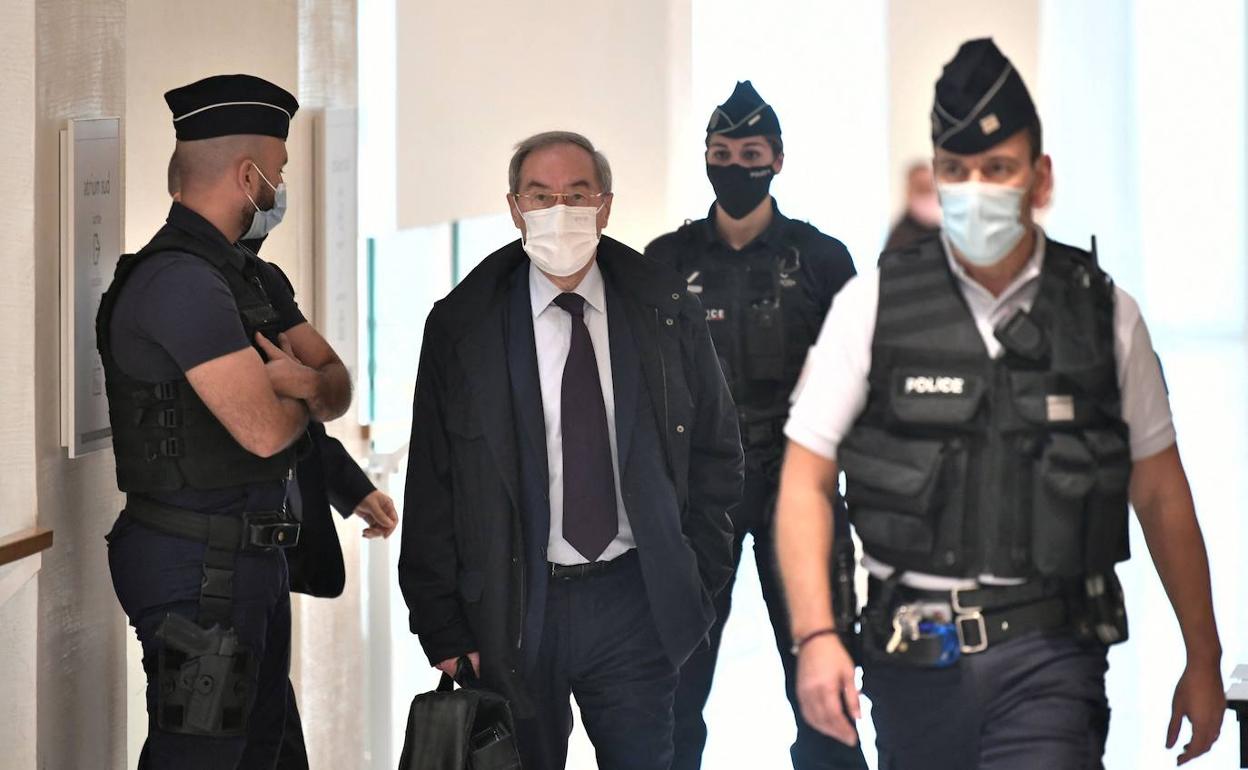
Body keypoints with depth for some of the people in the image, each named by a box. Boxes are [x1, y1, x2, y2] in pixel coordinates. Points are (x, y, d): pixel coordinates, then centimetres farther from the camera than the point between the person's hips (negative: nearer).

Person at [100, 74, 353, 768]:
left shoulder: (254, 277, 14)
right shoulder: (179, 279, -19)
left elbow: (339, 385, 12)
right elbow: (263, 429, -23)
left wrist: (307, 383, -13)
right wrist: (303, 395, 1)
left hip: (254, 551, 10)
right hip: (197, 561, -10)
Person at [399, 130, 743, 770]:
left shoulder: (667, 313, 3)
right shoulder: (460, 328, 0)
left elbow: (716, 453, 13)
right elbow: (430, 492, 0)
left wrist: (699, 577, 6)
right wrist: (443, 631, -4)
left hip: (635, 603, 1)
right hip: (513, 611, -1)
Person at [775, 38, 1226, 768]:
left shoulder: (1104, 310, 3)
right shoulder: (873, 304, 1)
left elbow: (1160, 494, 9)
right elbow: (807, 481, 1)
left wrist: (1203, 660, 11)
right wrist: (815, 637, -10)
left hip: (1051, 656, -1)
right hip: (914, 655, 1)